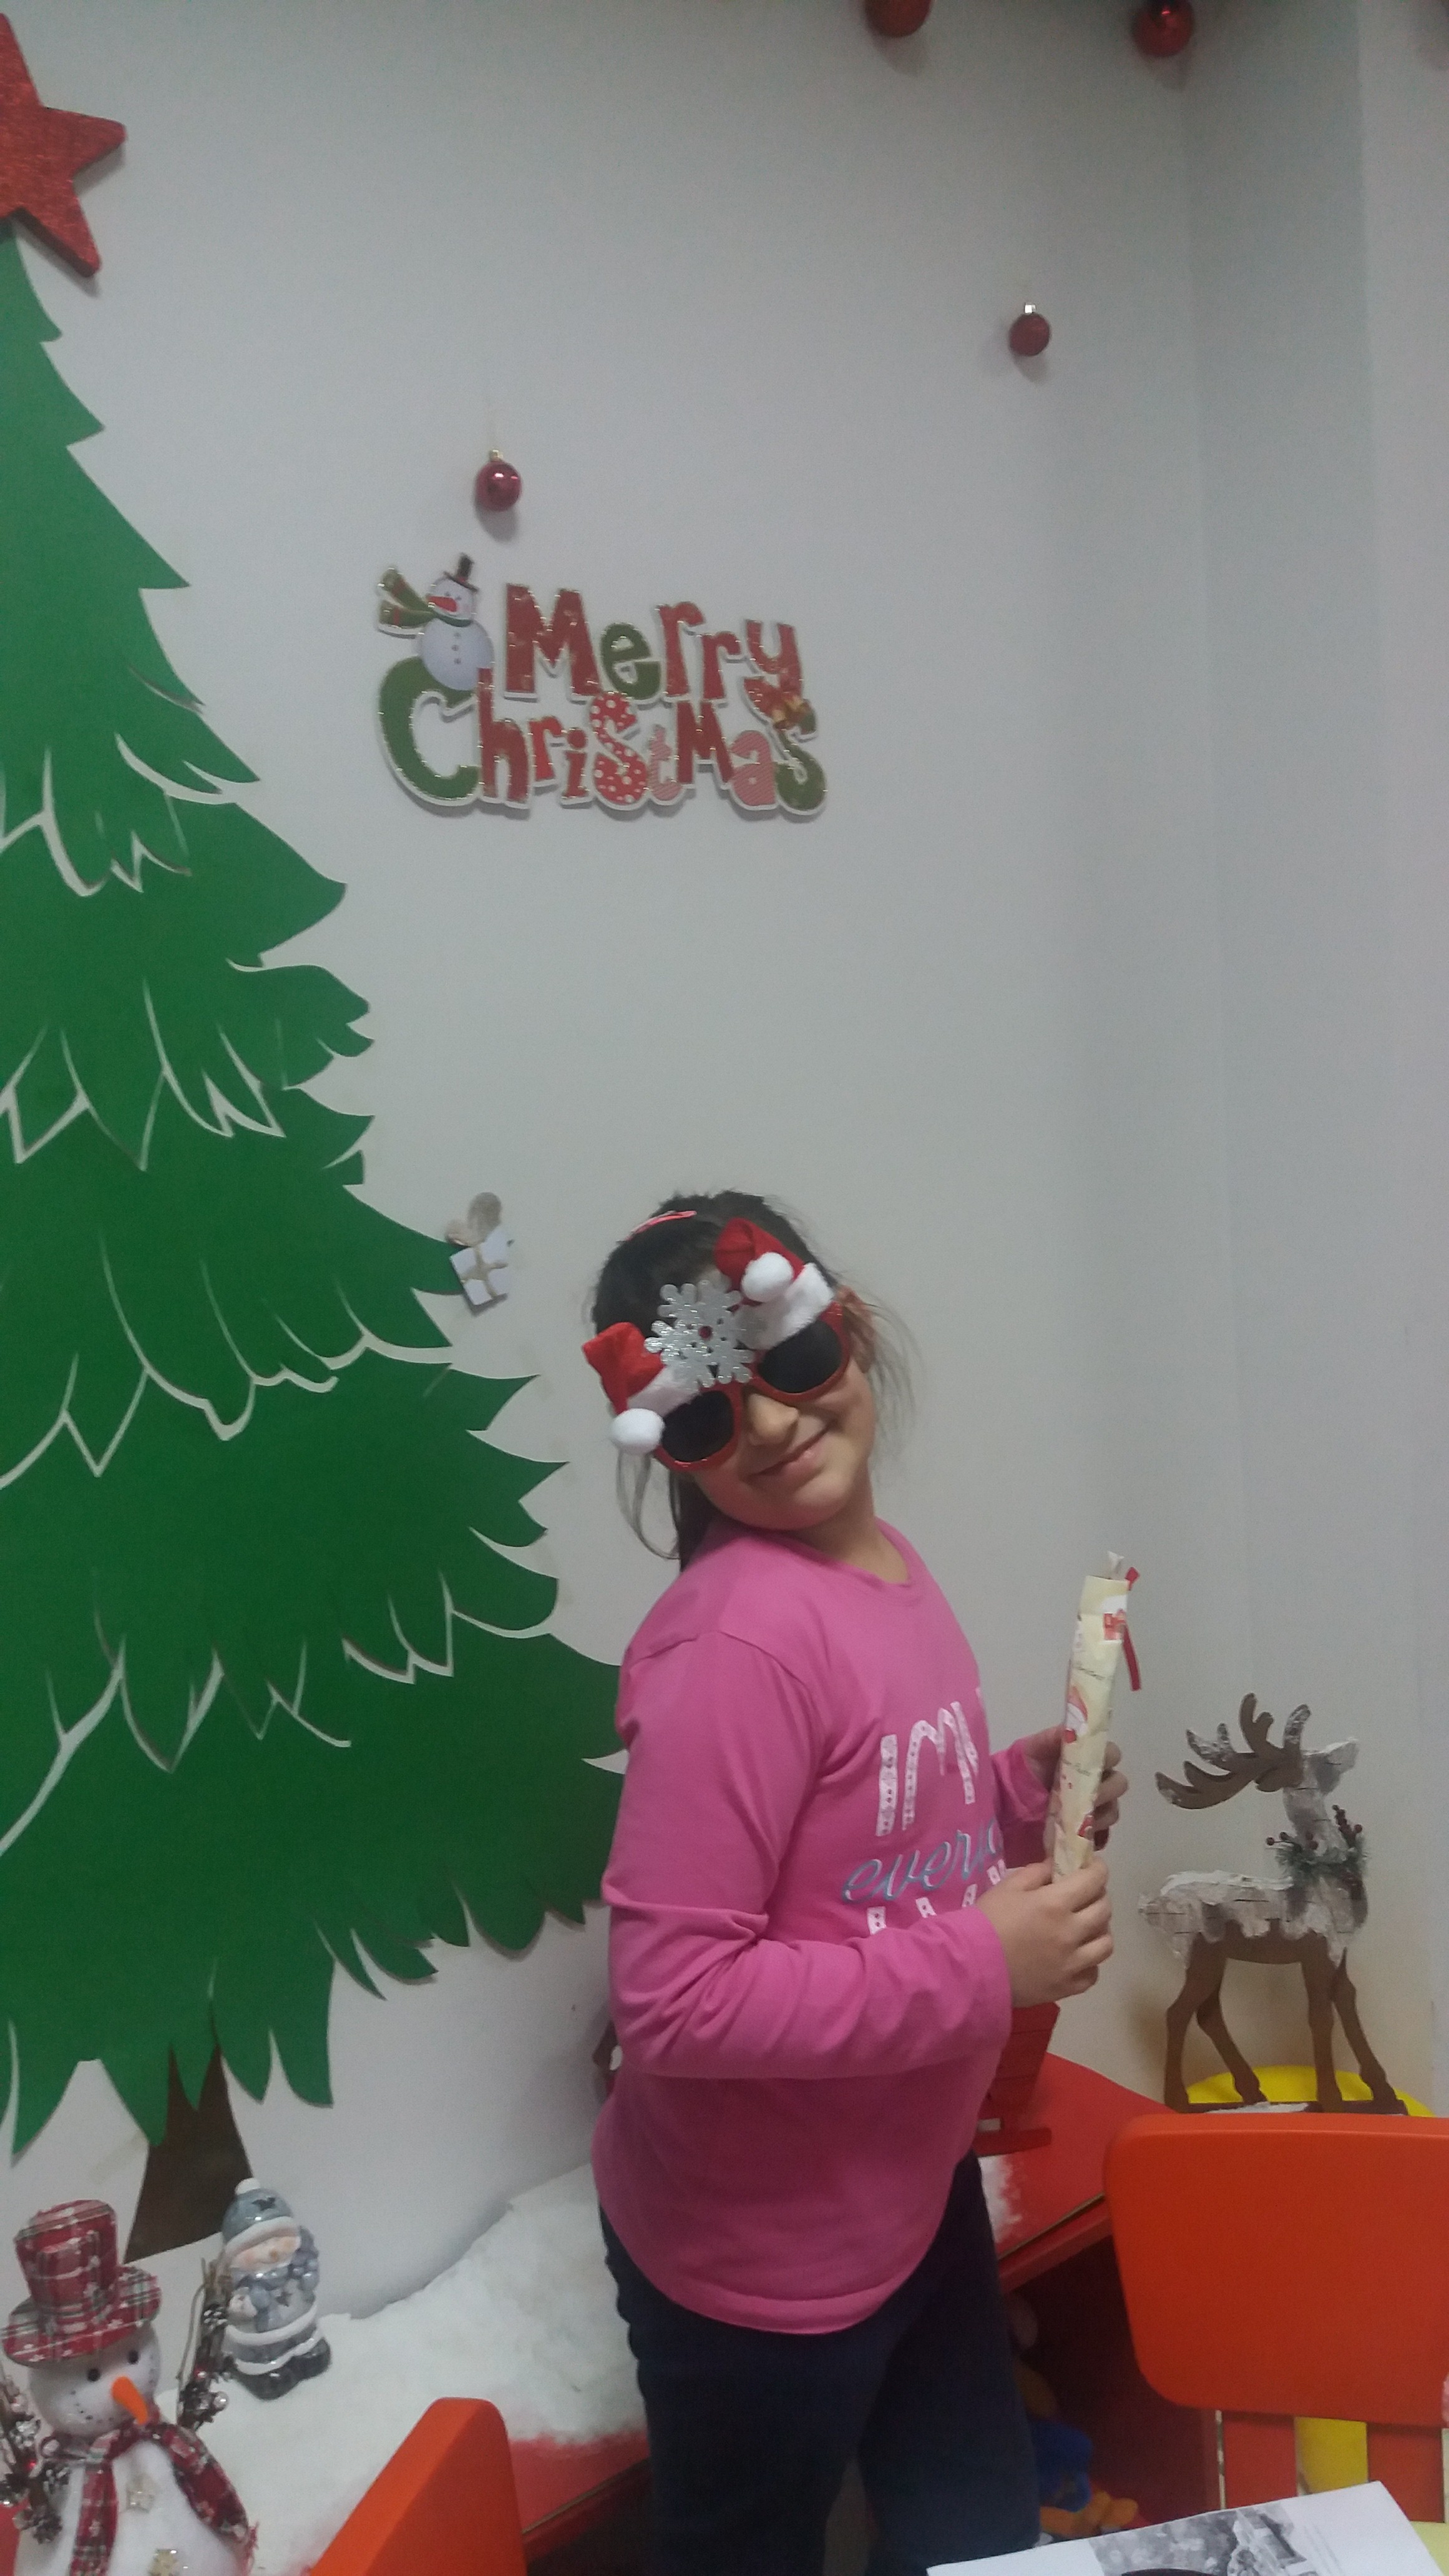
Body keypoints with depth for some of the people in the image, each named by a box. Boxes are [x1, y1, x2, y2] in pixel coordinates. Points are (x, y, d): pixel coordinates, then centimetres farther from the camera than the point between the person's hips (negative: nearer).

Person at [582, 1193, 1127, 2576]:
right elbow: (672, 2002, -31)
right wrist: (985, 1966, -26)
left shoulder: (883, 1565, -3)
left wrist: (1019, 1792, -7)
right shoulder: (738, 1641, -30)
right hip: (755, 2251, -8)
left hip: (912, 2188, 8)